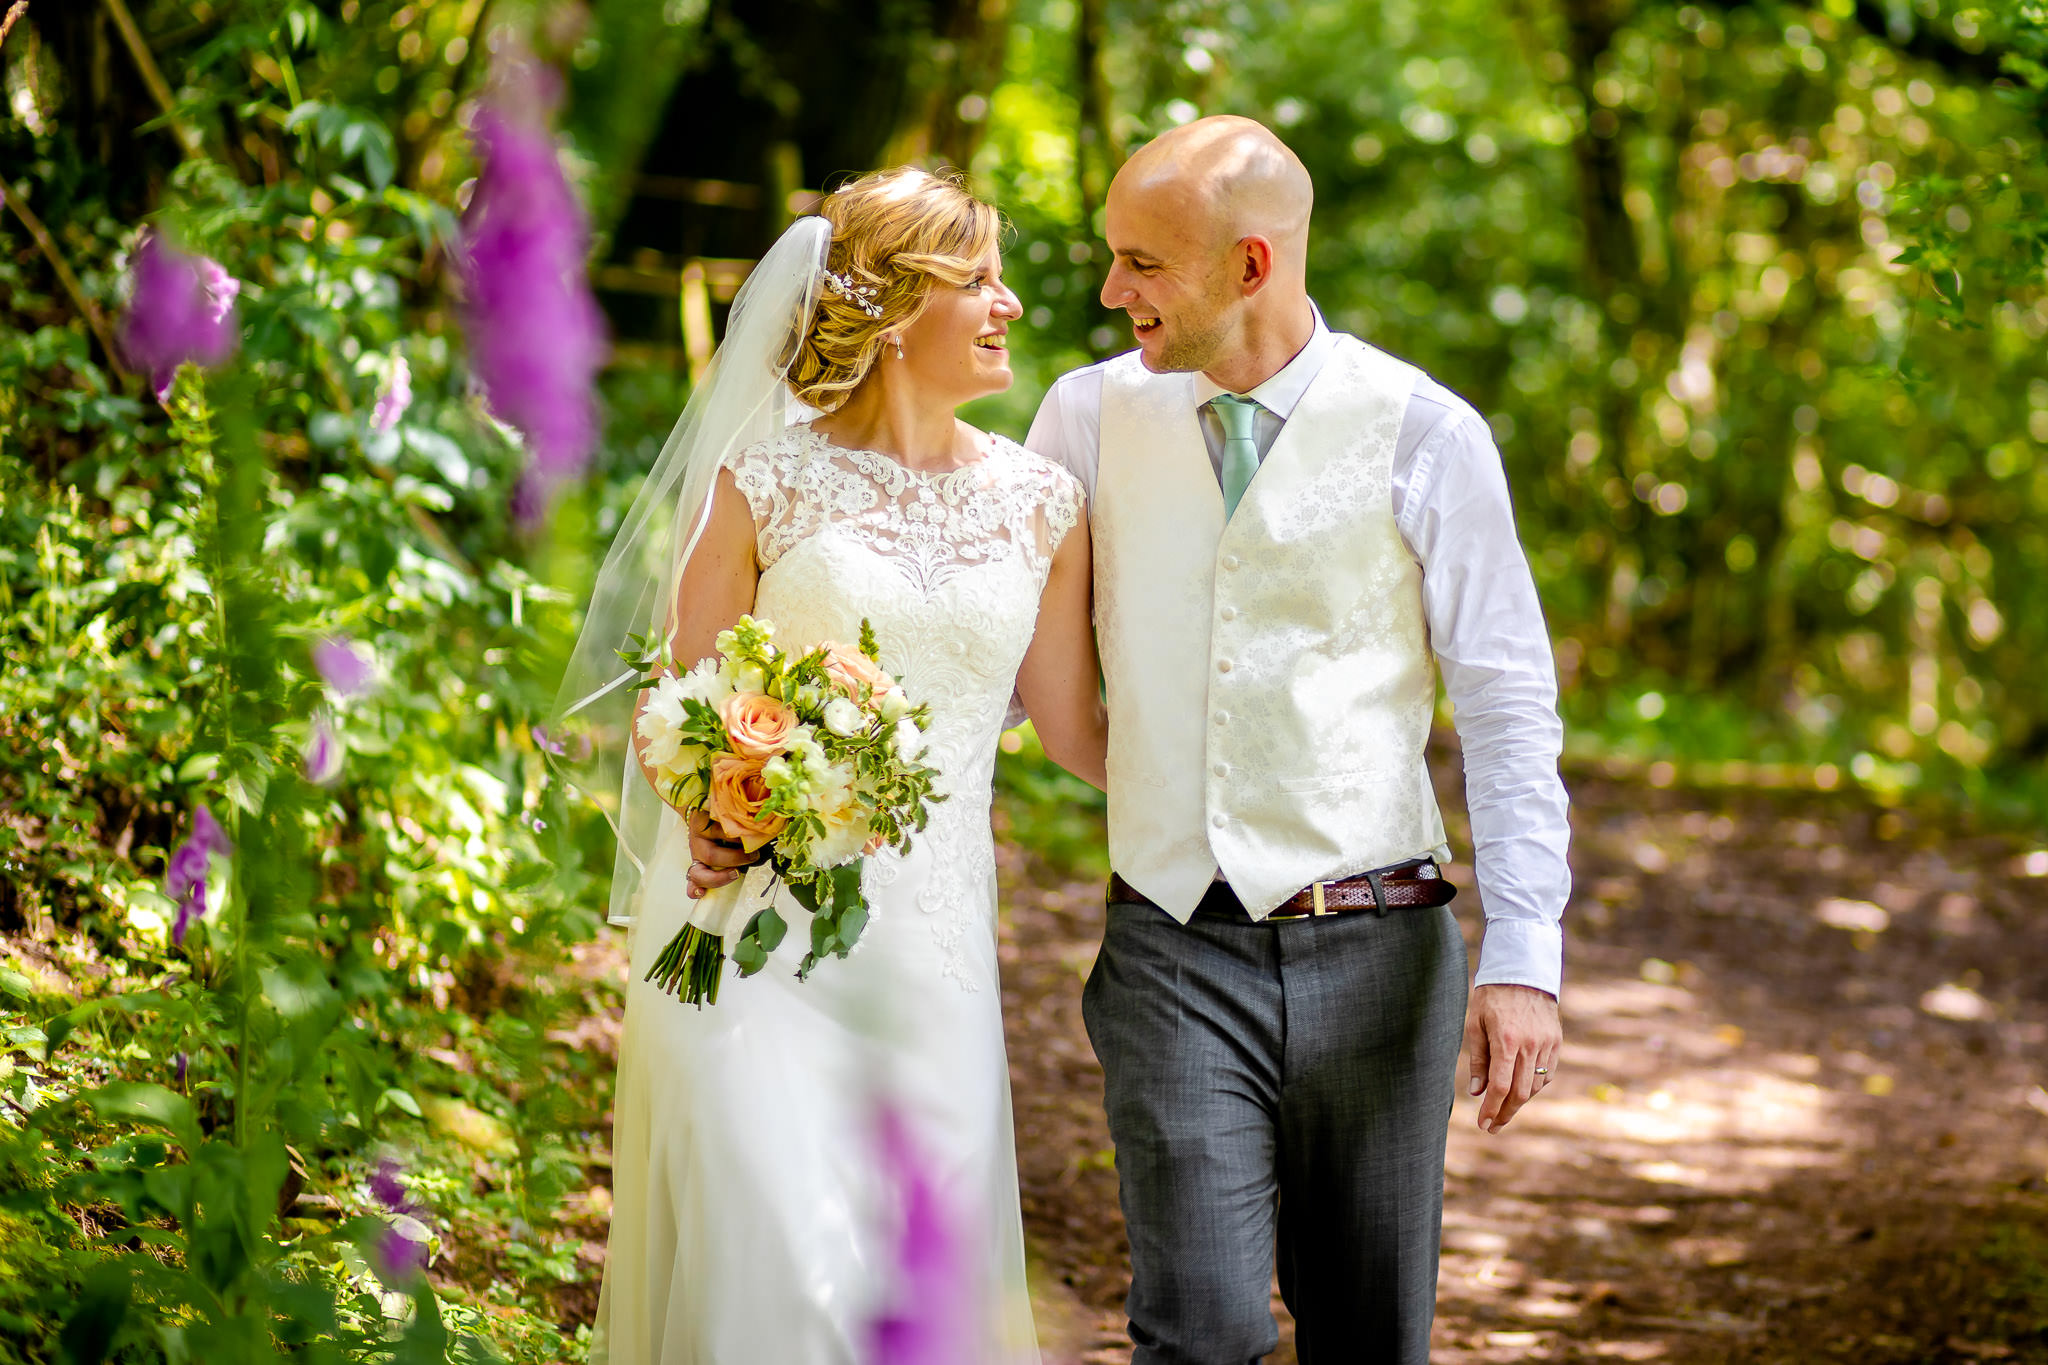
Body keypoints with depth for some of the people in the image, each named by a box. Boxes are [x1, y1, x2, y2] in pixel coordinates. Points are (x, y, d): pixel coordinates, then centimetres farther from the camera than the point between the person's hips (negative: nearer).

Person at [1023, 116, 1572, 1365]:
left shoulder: (1423, 436, -4)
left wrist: (1525, 958, -10)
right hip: (1175, 947, 1)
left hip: (1374, 947, -1)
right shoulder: (1094, 416, 4)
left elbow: (1511, 710, -2)